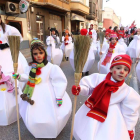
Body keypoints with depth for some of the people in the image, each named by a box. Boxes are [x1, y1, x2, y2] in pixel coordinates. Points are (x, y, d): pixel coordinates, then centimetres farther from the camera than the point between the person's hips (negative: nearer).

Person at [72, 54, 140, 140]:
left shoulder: (128, 92, -14)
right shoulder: (99, 78, -17)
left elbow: (130, 113, -3)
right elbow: (87, 87, -10)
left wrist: (129, 129, 3)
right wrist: (79, 89, -31)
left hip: (112, 117, -1)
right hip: (91, 110, 1)